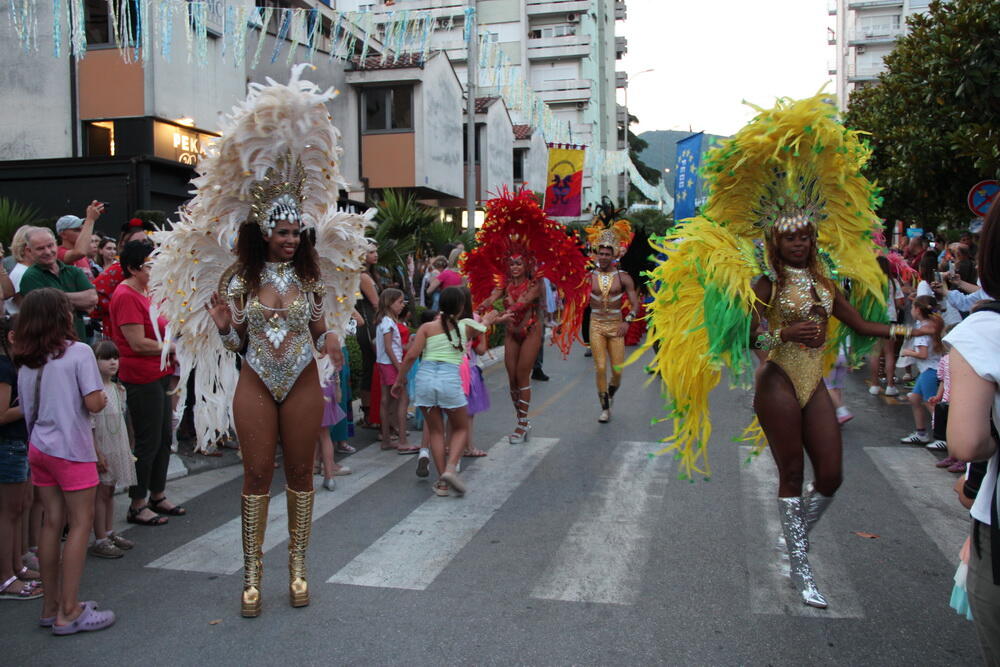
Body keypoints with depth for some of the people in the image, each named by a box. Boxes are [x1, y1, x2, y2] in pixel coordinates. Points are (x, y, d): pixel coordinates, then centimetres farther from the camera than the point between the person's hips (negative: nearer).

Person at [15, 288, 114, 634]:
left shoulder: (26, 361, 7)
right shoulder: (79, 352, -12)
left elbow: (27, 409, 11)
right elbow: (94, 403, -17)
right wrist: (104, 398, 4)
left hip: (38, 448, 7)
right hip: (72, 450, -7)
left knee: (52, 523, 12)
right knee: (81, 523, 1)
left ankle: (51, 607, 20)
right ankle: (69, 612, 2)